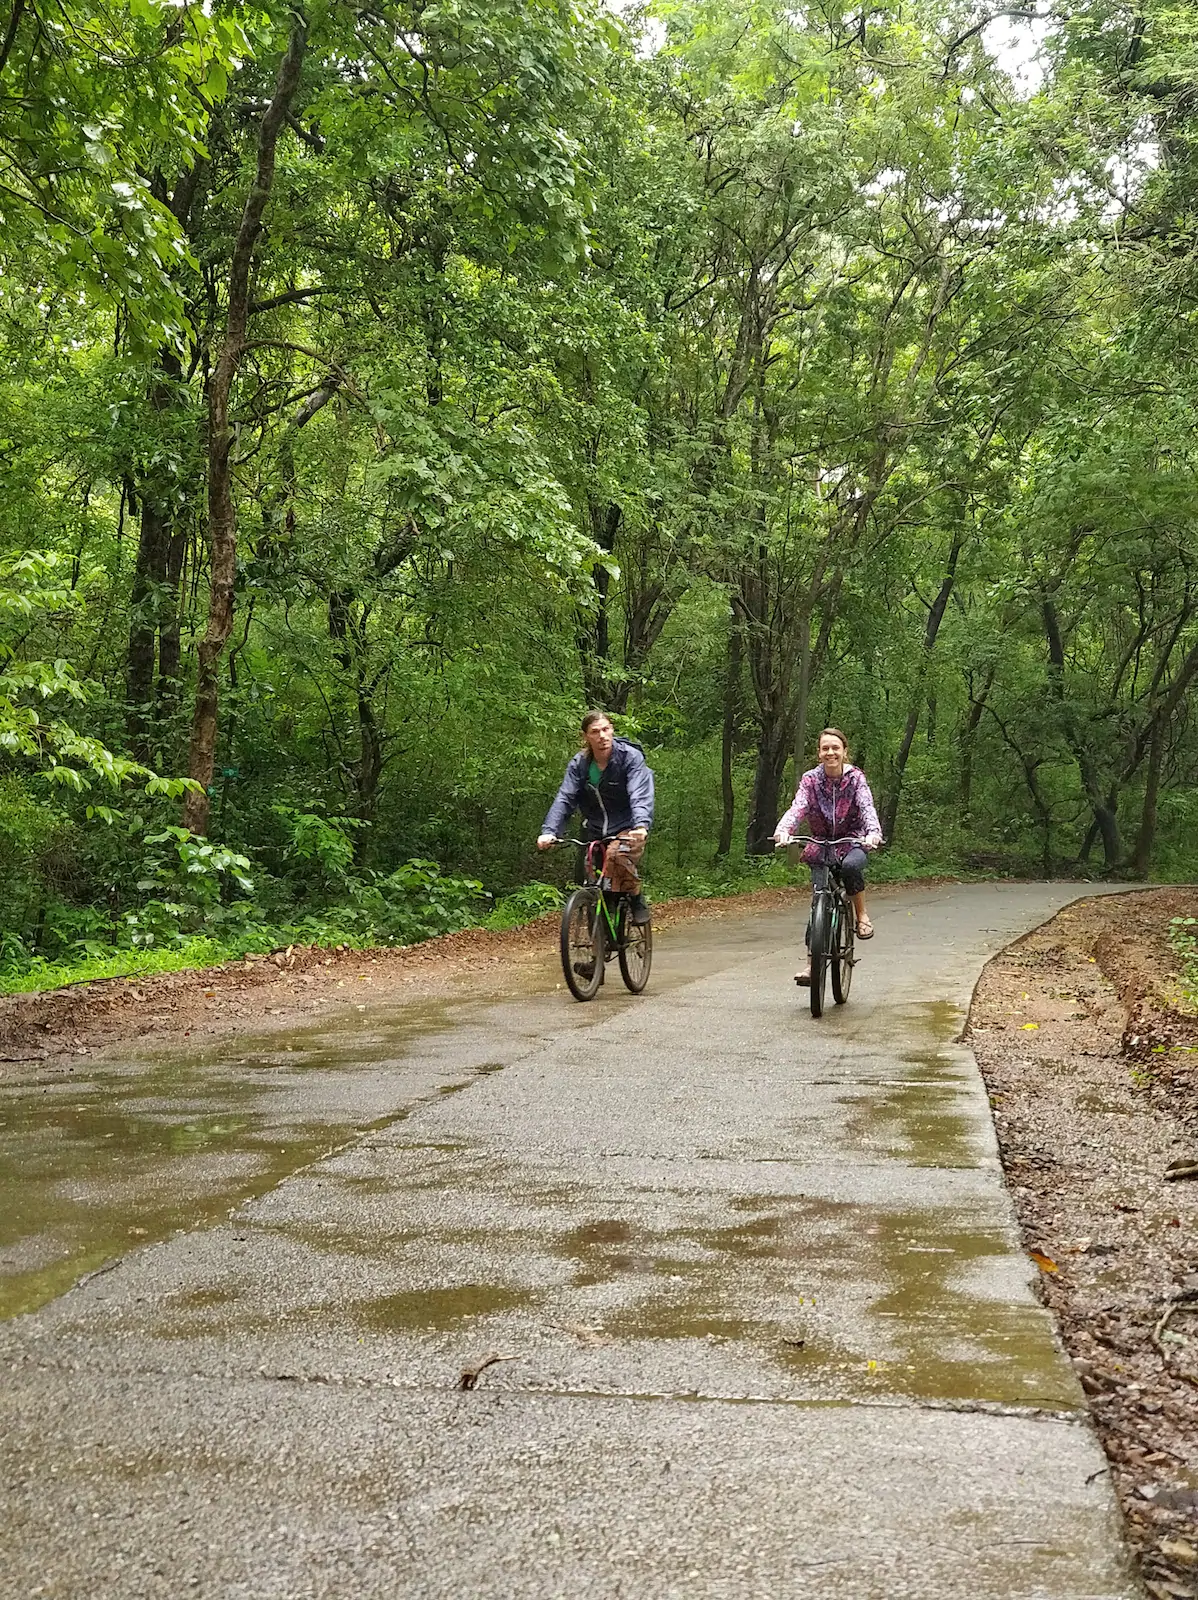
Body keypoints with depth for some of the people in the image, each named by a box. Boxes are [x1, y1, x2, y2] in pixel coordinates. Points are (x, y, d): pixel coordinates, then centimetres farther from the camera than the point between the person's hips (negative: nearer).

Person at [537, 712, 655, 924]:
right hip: (595, 832, 4)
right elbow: (564, 799, -12)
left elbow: (640, 796, -26)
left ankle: (637, 899, -11)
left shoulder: (631, 757, -15)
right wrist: (549, 832, -27)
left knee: (618, 855, -35)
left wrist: (641, 826, -45)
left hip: (627, 828, -4)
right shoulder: (579, 764, -4)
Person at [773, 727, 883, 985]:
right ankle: (812, 961, -5)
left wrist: (873, 833, -43)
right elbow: (798, 807, -21)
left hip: (851, 842, -1)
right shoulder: (810, 780, -6)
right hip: (821, 844, 1)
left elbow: (867, 807, -21)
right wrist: (782, 831, -42)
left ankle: (861, 915, -12)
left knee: (851, 865, -36)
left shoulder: (855, 778, -7)